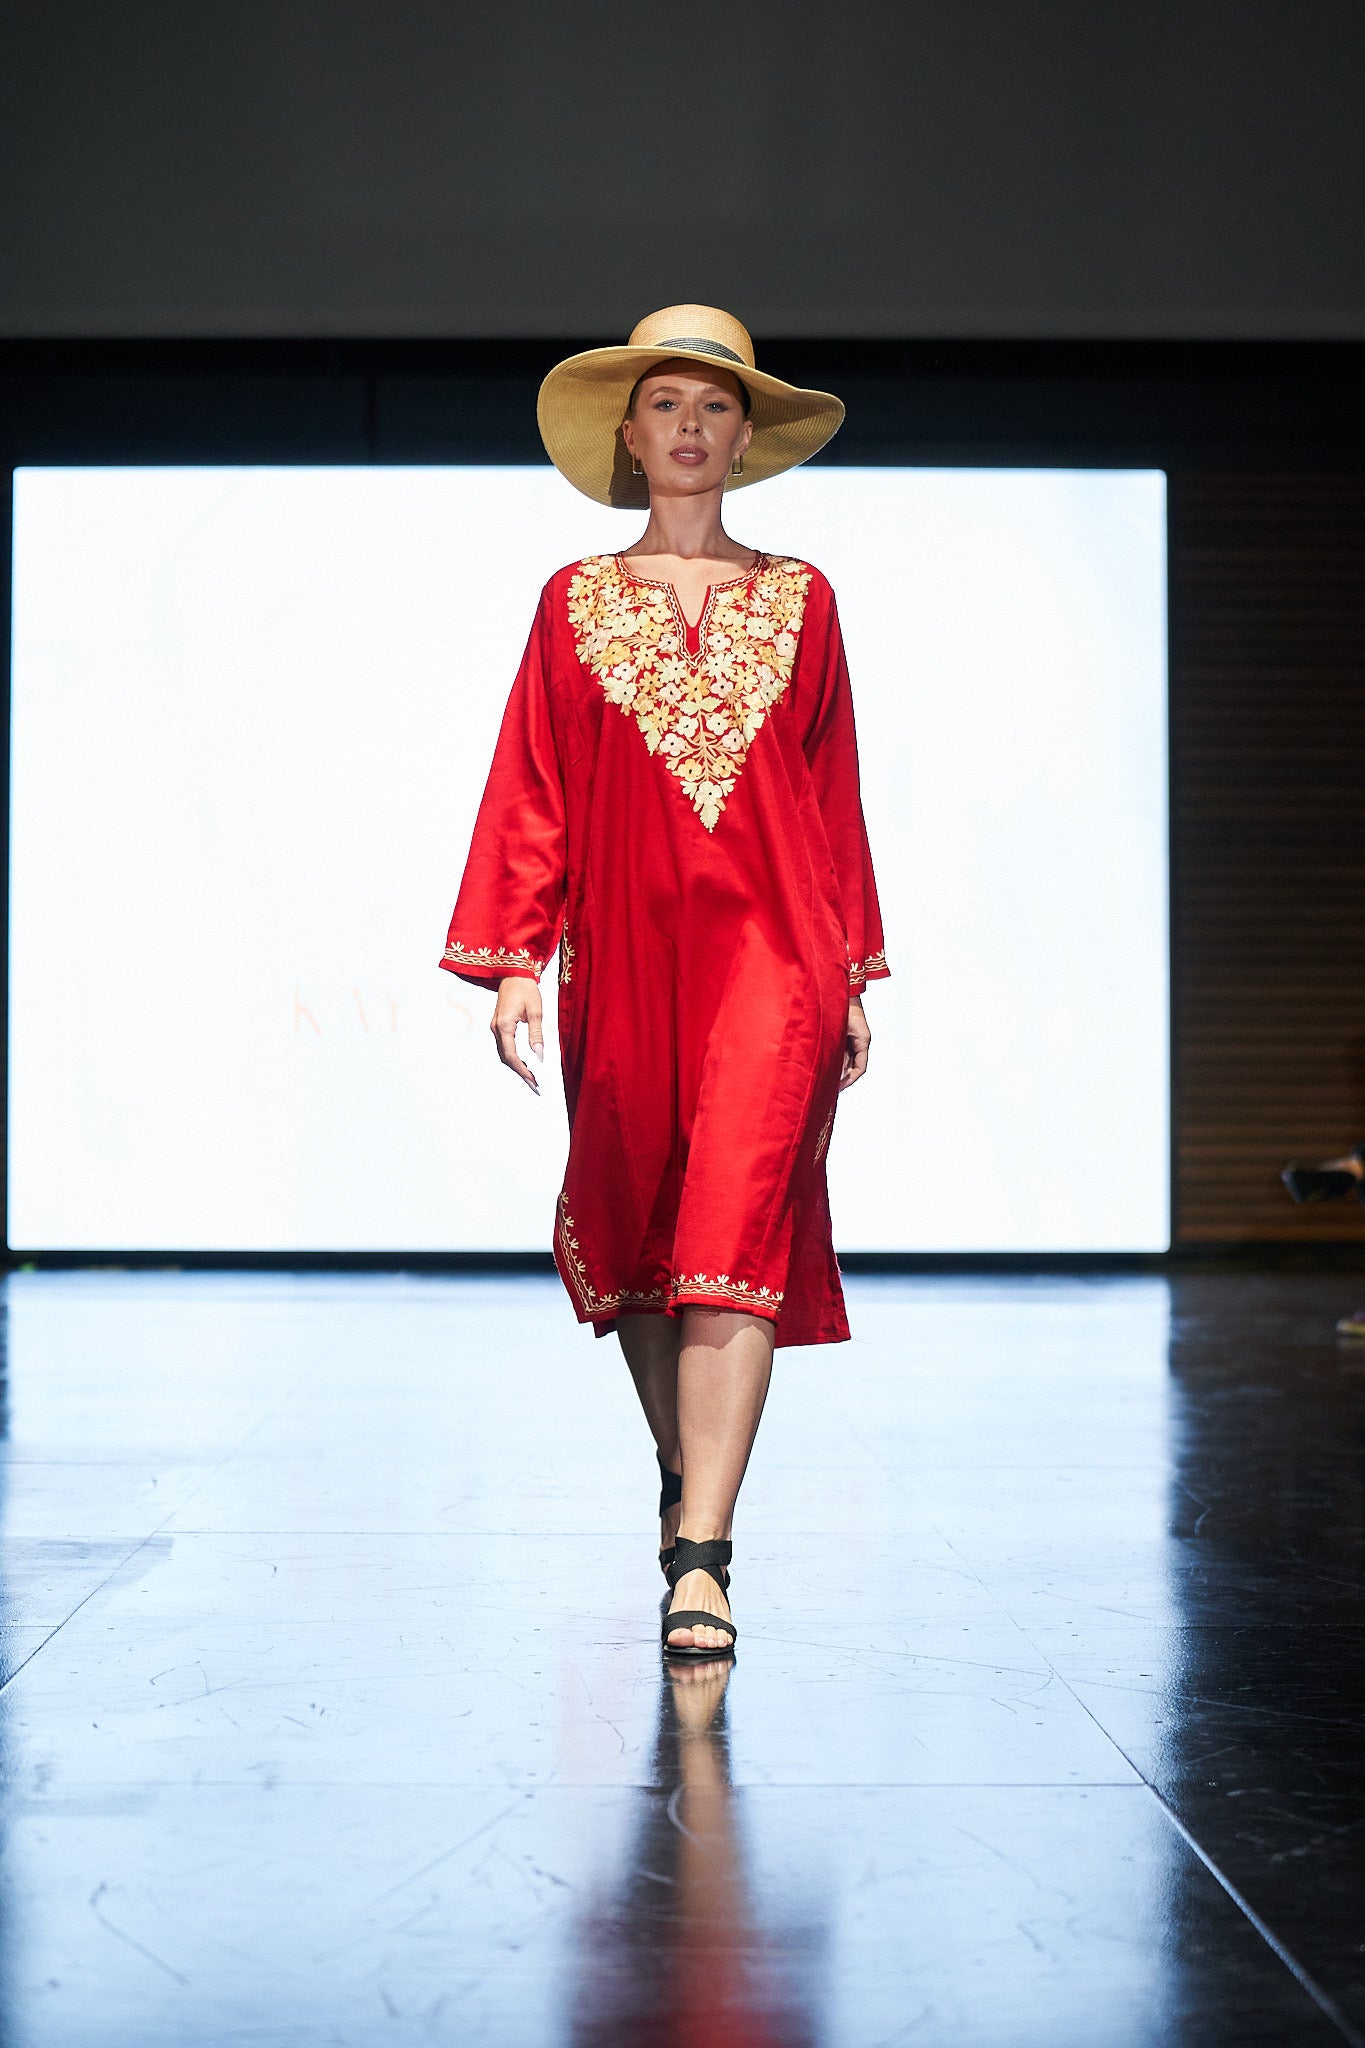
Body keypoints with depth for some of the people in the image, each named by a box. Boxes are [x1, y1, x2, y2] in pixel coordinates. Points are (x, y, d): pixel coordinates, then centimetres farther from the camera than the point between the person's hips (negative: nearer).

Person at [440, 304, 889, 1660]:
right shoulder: (576, 602, 9)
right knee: (630, 1230, 10)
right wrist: (513, 962, -4)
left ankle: (701, 1559, -17)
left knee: (736, 1229, -14)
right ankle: (680, 1467, 35)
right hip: (623, 951, 1)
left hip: (769, 947, -1)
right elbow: (531, 792, 5)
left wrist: (853, 975, 10)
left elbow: (835, 795, 11)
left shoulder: (799, 601, 10)